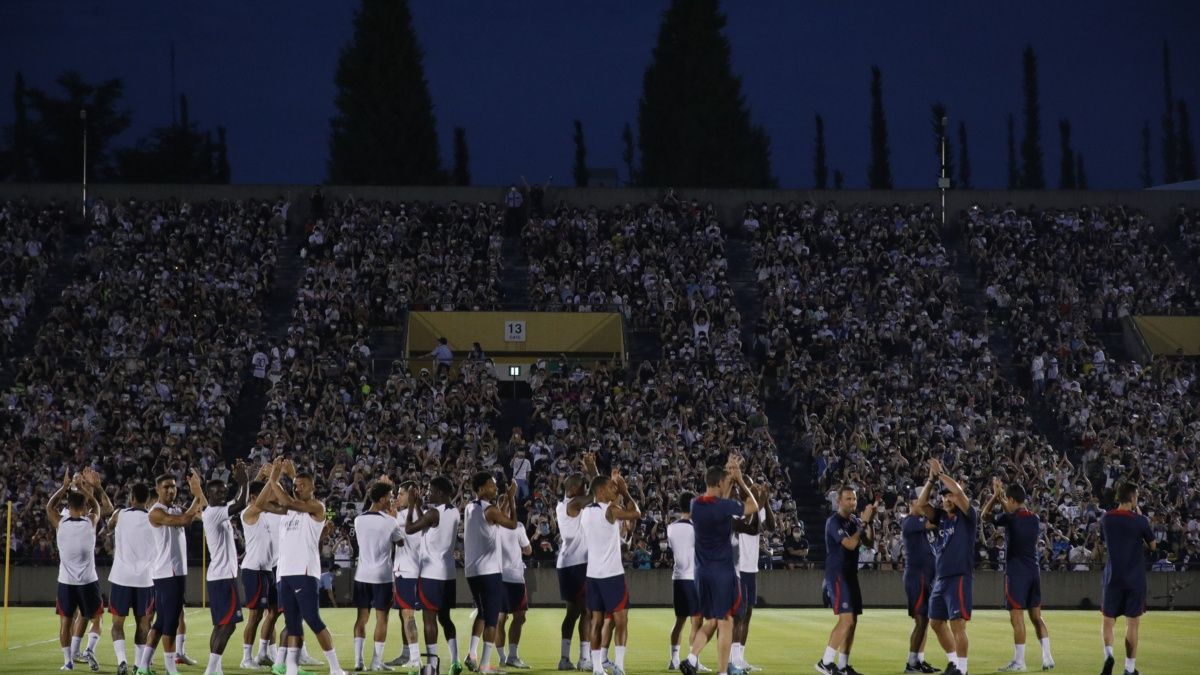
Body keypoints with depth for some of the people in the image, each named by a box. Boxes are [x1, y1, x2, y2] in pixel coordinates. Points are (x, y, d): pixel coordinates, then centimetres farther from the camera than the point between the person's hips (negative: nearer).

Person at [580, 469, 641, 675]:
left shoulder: (585, 512, 9)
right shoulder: (610, 510, -13)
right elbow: (636, 513, -4)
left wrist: (618, 495, 23)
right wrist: (625, 492, 6)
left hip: (592, 573, 7)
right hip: (612, 573, -7)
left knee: (597, 620, 8)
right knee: (621, 620, -2)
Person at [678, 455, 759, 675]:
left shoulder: (696, 505, 4)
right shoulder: (724, 506, -15)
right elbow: (753, 507, 2)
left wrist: (727, 473, 25)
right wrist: (740, 481, 8)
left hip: (702, 572, 6)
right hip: (723, 572, -6)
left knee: (710, 621, 15)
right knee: (725, 623, 0)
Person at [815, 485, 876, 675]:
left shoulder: (855, 520, 12)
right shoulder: (834, 522, -12)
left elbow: (869, 542, 9)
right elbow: (850, 544, -23)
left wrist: (870, 522, -4)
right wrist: (864, 522, -19)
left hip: (851, 574, 8)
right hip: (837, 574, -8)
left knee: (852, 622, 8)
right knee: (846, 620, -17)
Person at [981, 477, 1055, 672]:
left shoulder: (1010, 518, -12)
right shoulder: (1035, 519, 7)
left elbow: (986, 514, 4)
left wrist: (996, 495, 13)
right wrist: (1001, 496, 31)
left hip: (1016, 573, -7)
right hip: (1034, 572, 7)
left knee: (1017, 617, -4)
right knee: (1036, 617, 12)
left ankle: (1019, 662, -3)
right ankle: (1047, 658, 9)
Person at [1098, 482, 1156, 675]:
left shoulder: (1106, 519, 1)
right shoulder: (1140, 520, -10)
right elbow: (1153, 546, 3)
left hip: (1113, 577, 2)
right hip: (1136, 579, -2)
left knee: (1108, 620, 9)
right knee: (1132, 623, 5)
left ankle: (1108, 653, -17)